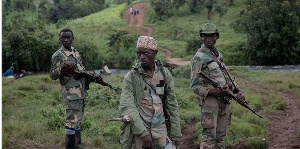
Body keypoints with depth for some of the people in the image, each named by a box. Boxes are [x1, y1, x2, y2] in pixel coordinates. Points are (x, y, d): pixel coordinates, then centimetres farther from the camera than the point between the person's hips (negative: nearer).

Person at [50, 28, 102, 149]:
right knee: (72, 122, -11)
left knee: (77, 121, 15)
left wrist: (94, 78, 7)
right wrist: (62, 68, -26)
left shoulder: (76, 53, 16)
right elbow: (52, 75, -9)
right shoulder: (58, 55, -5)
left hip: (82, 93, 8)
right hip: (71, 93, -8)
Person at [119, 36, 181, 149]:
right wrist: (143, 133, -21)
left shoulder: (165, 74, 4)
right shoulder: (131, 77, -5)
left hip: (160, 130, 2)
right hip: (138, 131, -2)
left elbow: (172, 105, 8)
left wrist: (176, 133, 5)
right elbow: (126, 107, -14)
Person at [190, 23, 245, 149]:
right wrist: (217, 92, -21)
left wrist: (237, 91, 8)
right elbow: (195, 86, -10)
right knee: (209, 138, -12)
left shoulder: (219, 55, 17)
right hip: (210, 100, -7)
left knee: (220, 138, 11)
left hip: (225, 101, 8)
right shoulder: (199, 58, -7)